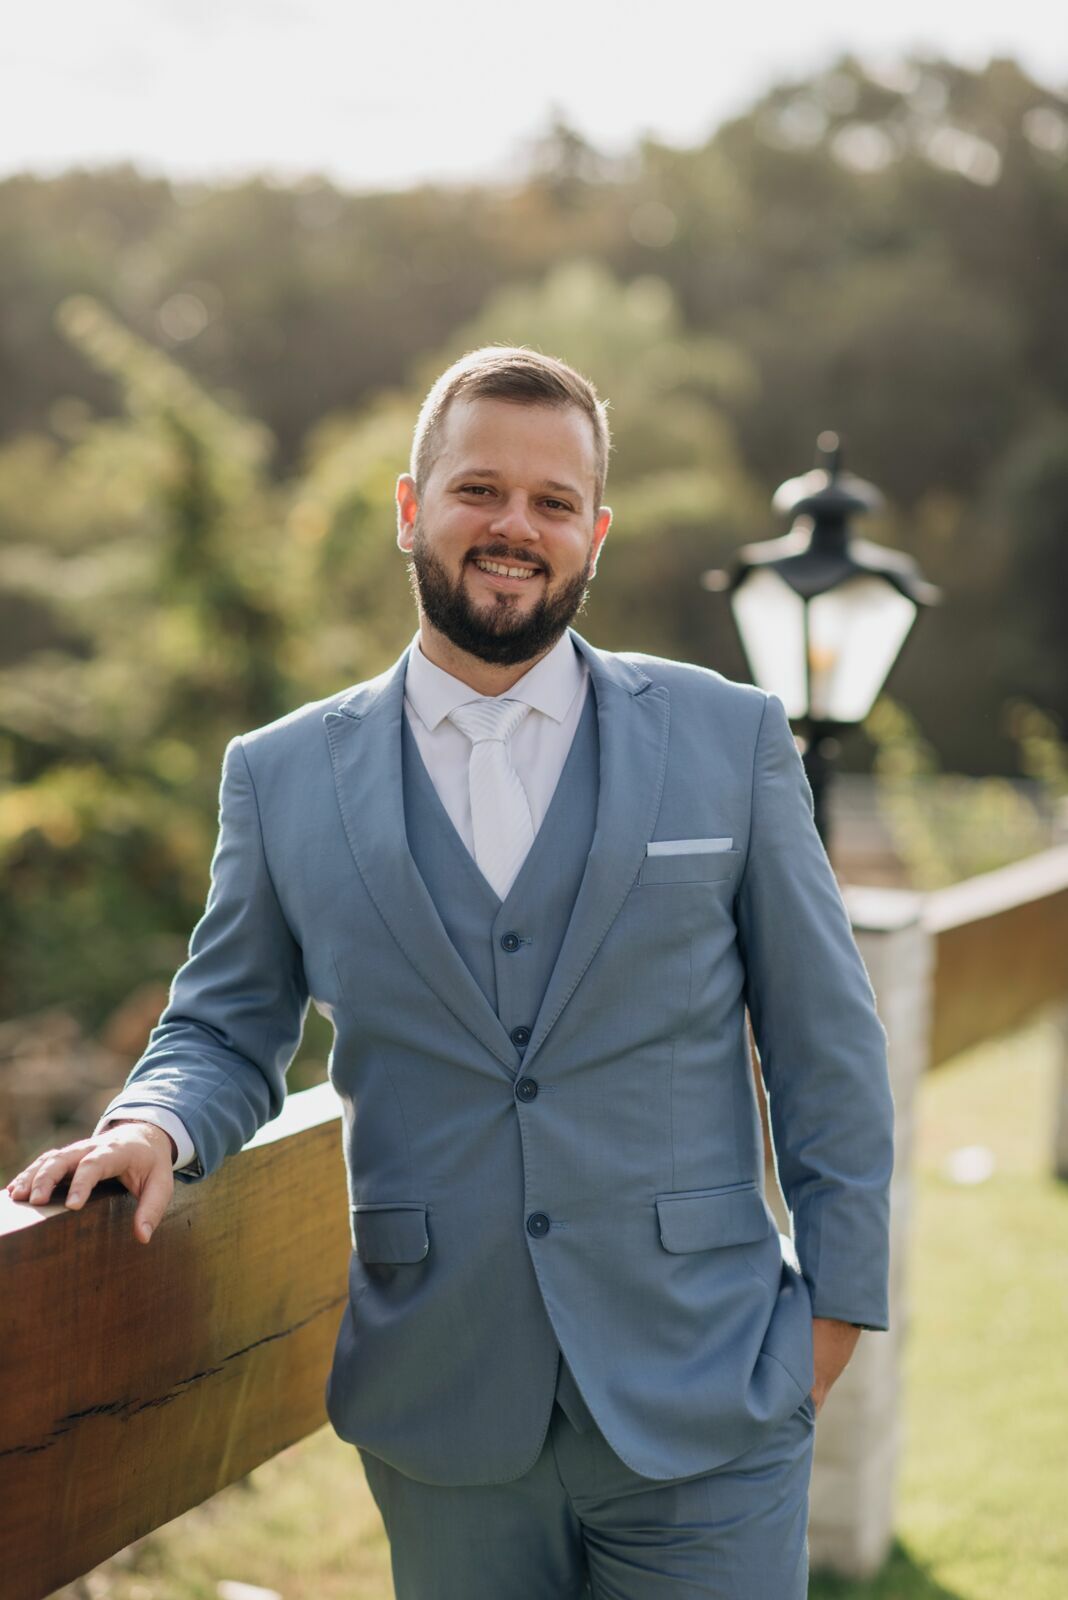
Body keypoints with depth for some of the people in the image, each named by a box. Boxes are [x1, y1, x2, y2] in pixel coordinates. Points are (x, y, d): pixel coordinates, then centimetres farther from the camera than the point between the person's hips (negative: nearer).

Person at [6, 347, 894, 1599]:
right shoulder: (284, 776, 3)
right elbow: (227, 1029, 11)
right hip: (444, 1423, 1)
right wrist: (157, 1124, -10)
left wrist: (836, 1296, 2)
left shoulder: (730, 740, 2)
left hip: (703, 1405, 0)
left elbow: (822, 1038, 4)